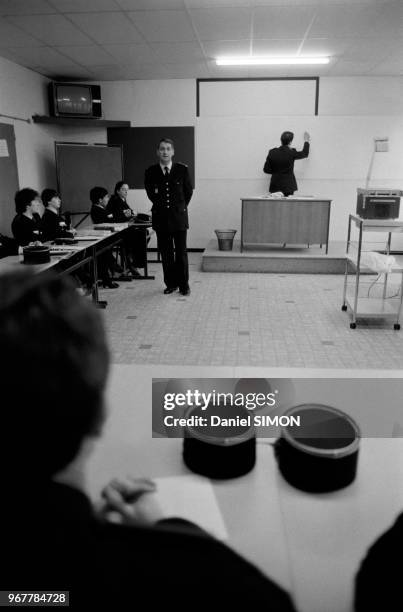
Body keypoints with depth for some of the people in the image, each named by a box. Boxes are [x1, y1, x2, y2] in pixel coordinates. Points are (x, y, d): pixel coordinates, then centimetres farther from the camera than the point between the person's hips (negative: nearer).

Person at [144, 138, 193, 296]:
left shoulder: (182, 170, -1)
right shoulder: (150, 172, 1)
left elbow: (188, 191, 10)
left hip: (179, 216, -1)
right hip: (161, 217, 1)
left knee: (181, 252, 1)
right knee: (165, 253, 6)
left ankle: (184, 284, 11)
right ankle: (171, 284, 17)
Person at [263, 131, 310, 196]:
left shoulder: (272, 152, -2)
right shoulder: (291, 153, -8)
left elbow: (266, 169, 2)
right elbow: (305, 153, 12)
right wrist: (306, 141, 28)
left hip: (275, 186, 3)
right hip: (288, 186, -3)